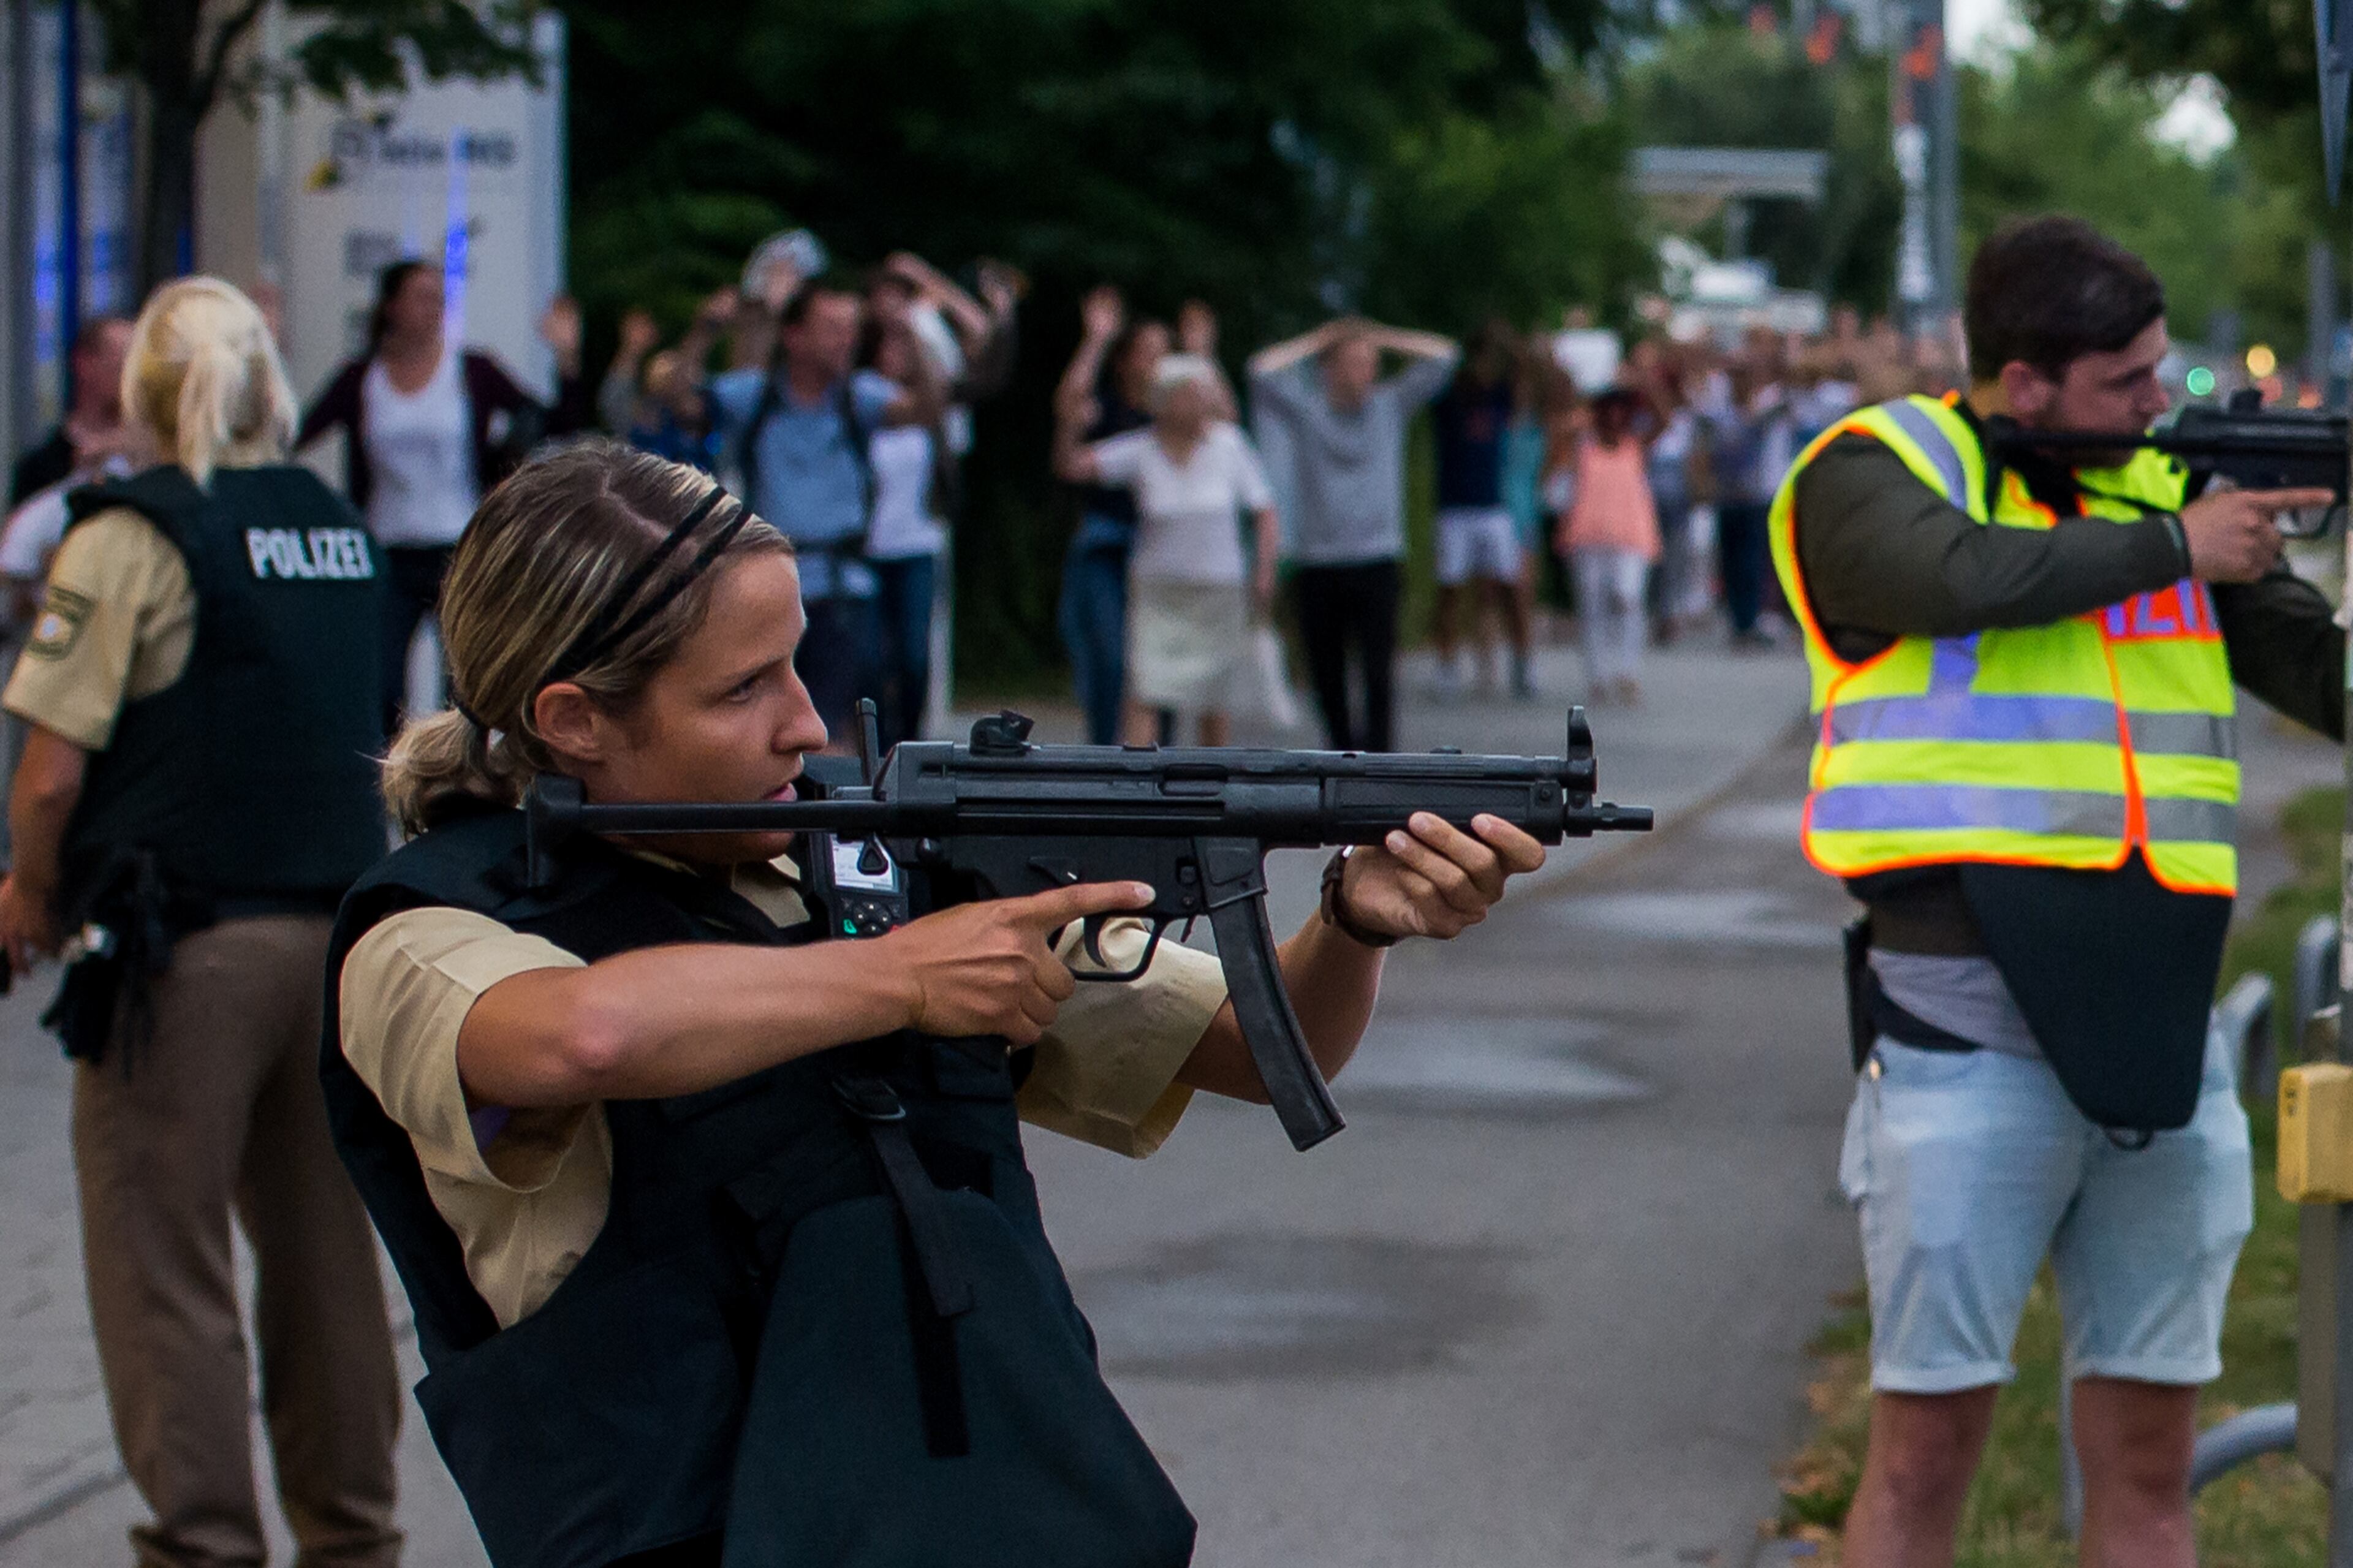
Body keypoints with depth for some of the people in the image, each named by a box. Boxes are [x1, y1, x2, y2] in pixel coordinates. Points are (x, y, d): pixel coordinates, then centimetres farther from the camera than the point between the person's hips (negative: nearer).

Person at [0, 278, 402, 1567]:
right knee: (324, 1252, 15)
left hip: (188, 947, -6)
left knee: (163, 1267, 2)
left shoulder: (132, 539, -10)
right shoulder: (341, 530, 9)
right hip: (340, 929, 6)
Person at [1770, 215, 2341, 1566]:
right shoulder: (1879, 471, -1)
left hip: (2161, 1029, 5)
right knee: (1929, 1445, -2)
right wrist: (2172, 551, -11)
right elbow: (1962, 574, -23)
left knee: (2149, 1456, 9)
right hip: (1968, 1029, -5)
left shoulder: (2164, 488, 14)